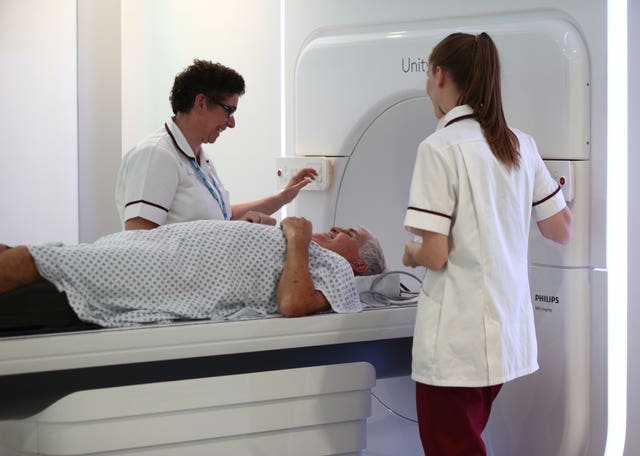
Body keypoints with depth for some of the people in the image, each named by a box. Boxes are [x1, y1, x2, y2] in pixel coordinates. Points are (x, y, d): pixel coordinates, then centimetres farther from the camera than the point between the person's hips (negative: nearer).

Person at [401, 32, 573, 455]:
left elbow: (435, 255, -18)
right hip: (506, 331, 7)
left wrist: (411, 254, 4)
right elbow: (562, 230, 11)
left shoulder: (441, 148, -14)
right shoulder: (521, 146, 5)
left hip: (457, 340, -7)